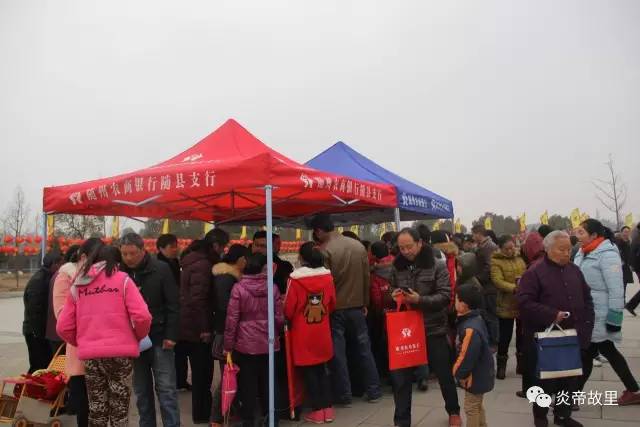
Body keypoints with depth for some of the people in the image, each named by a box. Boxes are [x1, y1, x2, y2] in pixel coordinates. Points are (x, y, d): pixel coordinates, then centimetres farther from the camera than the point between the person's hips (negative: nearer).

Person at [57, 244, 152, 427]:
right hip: (120, 353, -3)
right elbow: (142, 316, -12)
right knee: (119, 410, 8)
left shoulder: (77, 285, 9)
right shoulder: (122, 279, -1)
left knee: (96, 410, 16)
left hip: (90, 355, 3)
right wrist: (139, 337, 7)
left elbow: (63, 327, 5)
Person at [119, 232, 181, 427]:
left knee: (166, 389, 0)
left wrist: (171, 335, -11)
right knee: (141, 391, 13)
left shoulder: (161, 270, -7)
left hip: (159, 338, -3)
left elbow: (173, 305, -6)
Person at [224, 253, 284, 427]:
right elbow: (279, 318, 1)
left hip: (245, 344, -2)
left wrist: (228, 346, -2)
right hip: (268, 343, 2)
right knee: (267, 383, 16)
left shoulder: (238, 288, -10)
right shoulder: (273, 288, -5)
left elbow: (232, 319, -10)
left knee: (248, 384, 10)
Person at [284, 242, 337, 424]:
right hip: (322, 331, 4)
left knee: (309, 371, 8)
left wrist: (292, 319, 11)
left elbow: (288, 309, -10)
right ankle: (328, 408, 21)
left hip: (303, 333, -4)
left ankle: (317, 411, 14)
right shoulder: (327, 276, -4)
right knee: (322, 369, 17)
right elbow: (332, 304, 6)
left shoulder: (296, 279, -16)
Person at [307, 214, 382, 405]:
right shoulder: (358, 246, 2)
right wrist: (365, 303, 14)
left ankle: (343, 395, 12)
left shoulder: (325, 251, -15)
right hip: (357, 306, 5)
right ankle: (373, 391, 20)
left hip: (335, 308, -5)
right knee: (364, 348, 14)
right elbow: (366, 277, 6)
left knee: (338, 352, 5)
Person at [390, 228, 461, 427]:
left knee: (444, 374, 14)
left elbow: (445, 296, -14)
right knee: (400, 377, 5)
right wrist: (393, 296, -10)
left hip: (434, 329, -3)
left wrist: (420, 300, -26)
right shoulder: (397, 268, 4)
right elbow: (391, 293, 14)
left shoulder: (437, 266, -9)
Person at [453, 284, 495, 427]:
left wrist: (460, 373, -15)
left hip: (475, 376, -10)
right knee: (477, 405, 25)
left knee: (471, 407, 6)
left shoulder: (470, 329, -32)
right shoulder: (476, 319, 0)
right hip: (480, 373, 10)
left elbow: (467, 356, -30)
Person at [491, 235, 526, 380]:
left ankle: (521, 362, 31)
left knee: (522, 334, 15)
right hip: (506, 304, -4)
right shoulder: (496, 261, -9)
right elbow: (498, 281, -20)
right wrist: (514, 288, -33)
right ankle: (501, 365, 18)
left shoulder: (520, 258, 6)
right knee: (505, 335, 3)